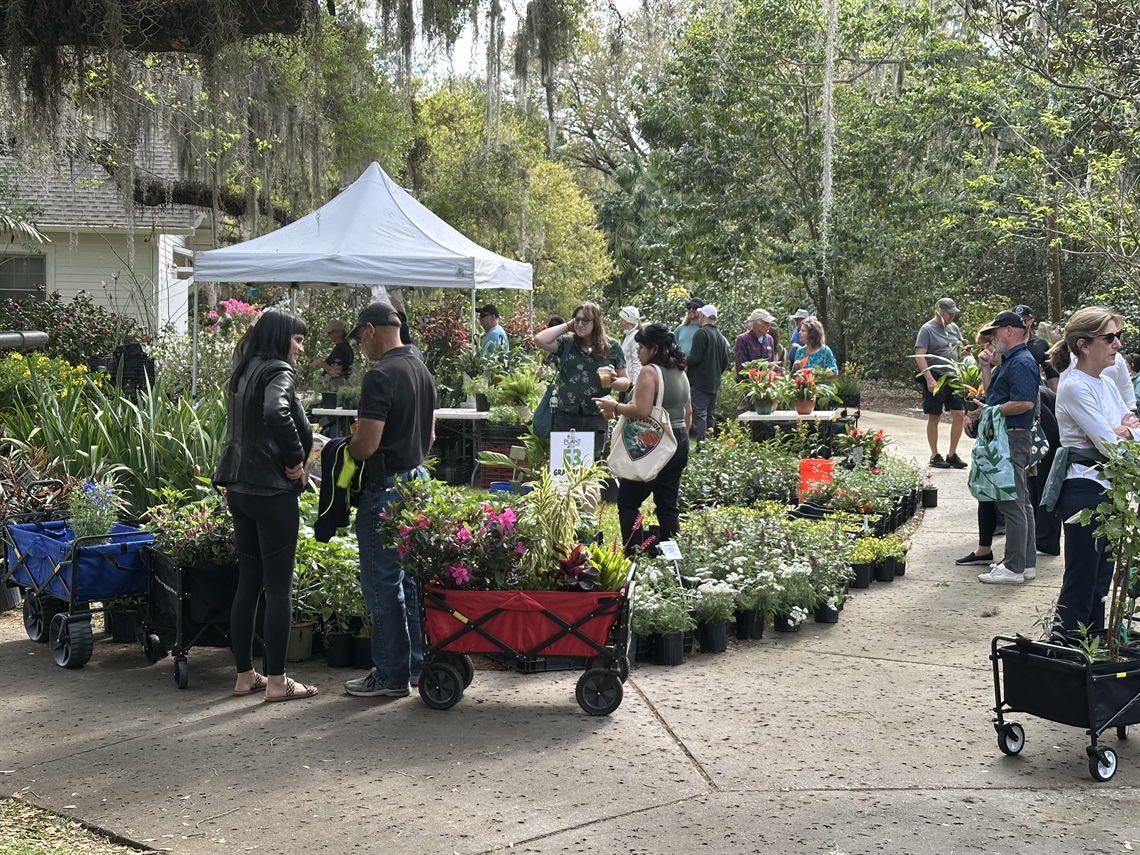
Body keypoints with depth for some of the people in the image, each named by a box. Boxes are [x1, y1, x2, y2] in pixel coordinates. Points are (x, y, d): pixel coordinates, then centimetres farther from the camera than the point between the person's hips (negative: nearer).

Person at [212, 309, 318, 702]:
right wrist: (296, 461, -20)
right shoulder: (278, 371, -12)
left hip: (241, 489, 8)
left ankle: (245, 675, 18)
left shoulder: (245, 372, 14)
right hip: (273, 491, -8)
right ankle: (276, 681, 2)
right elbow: (276, 413, -31)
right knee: (279, 586, -2)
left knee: (248, 583, 12)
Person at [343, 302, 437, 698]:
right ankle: (415, 662, 24)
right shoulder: (422, 370, 11)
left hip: (385, 488, -9)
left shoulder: (380, 376, -18)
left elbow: (366, 446, -21)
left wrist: (343, 449, -2)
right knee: (408, 579, 16)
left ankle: (391, 676, 5)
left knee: (382, 584, -1)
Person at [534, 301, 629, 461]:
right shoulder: (566, 343, 6)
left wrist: (614, 381, -16)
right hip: (565, 416, 1)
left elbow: (625, 382, 7)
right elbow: (540, 340, -10)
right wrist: (567, 326, -2)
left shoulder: (612, 347, 4)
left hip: (595, 418, -1)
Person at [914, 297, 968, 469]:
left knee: (958, 414, 1)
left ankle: (952, 454, 12)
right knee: (934, 417, 2)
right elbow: (919, 355, -15)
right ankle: (935, 456, 12)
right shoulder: (927, 329, -9)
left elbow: (961, 349, 21)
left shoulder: (953, 327, 11)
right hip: (935, 379, -6)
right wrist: (930, 380, -22)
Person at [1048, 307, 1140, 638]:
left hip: (1109, 488, 9)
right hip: (1084, 489, -9)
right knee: (1081, 583, -5)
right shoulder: (1075, 387, -14)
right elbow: (1109, 444, -18)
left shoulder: (1106, 385, 13)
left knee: (1101, 581, 14)